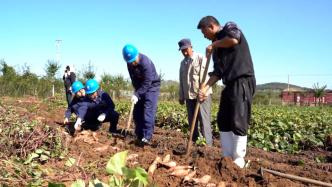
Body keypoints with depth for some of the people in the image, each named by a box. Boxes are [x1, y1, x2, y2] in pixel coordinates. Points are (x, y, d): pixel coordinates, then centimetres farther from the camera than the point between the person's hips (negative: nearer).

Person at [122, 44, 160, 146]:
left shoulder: (146, 62, -29)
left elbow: (147, 83, -29)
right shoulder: (130, 63, -6)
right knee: (137, 112, 3)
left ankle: (147, 137, -18)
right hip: (140, 87, 7)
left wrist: (137, 94, -30)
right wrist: (136, 92, -3)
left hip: (152, 86, -7)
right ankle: (139, 136, 11)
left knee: (148, 111, -17)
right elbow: (134, 79, 5)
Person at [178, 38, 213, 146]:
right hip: (189, 96, 6)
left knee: (204, 120, -8)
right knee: (191, 121, 8)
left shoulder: (201, 58, -4)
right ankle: (194, 142, 17)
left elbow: (204, 76, -14)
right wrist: (181, 96, 16)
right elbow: (181, 81, 18)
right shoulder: (183, 63, 16)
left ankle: (208, 145, -6)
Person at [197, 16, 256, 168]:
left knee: (238, 122, -8)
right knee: (223, 121, 9)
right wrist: (205, 88, 0)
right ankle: (227, 157, 18)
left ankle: (238, 161, 2)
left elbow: (234, 39, -25)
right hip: (230, 84, 9)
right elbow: (217, 72, 13)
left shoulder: (229, 27, 1)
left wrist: (213, 44, -10)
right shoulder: (217, 48, 21)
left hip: (243, 82, -9)